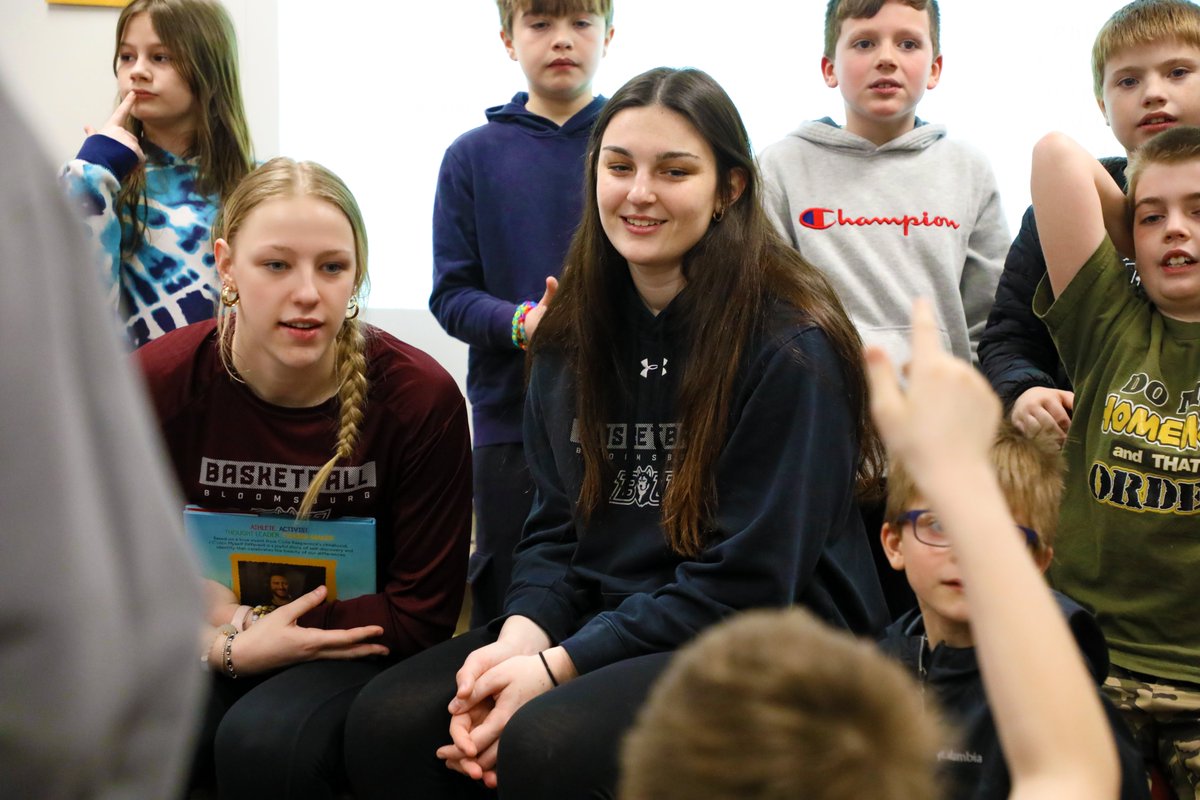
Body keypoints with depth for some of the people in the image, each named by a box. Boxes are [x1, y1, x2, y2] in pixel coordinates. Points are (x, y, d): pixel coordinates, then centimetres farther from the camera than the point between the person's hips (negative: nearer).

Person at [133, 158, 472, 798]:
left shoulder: (421, 398, -14)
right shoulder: (156, 385, -10)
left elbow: (420, 613, -9)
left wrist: (237, 638, -15)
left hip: (353, 651, -2)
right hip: (202, 653, 2)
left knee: (263, 741, -35)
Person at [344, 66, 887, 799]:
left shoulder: (790, 345, -13)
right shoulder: (572, 333, 8)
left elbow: (748, 581, -15)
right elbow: (557, 524, 10)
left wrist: (560, 664, -19)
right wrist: (523, 634, -11)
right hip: (605, 623, 6)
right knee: (387, 723, -15)